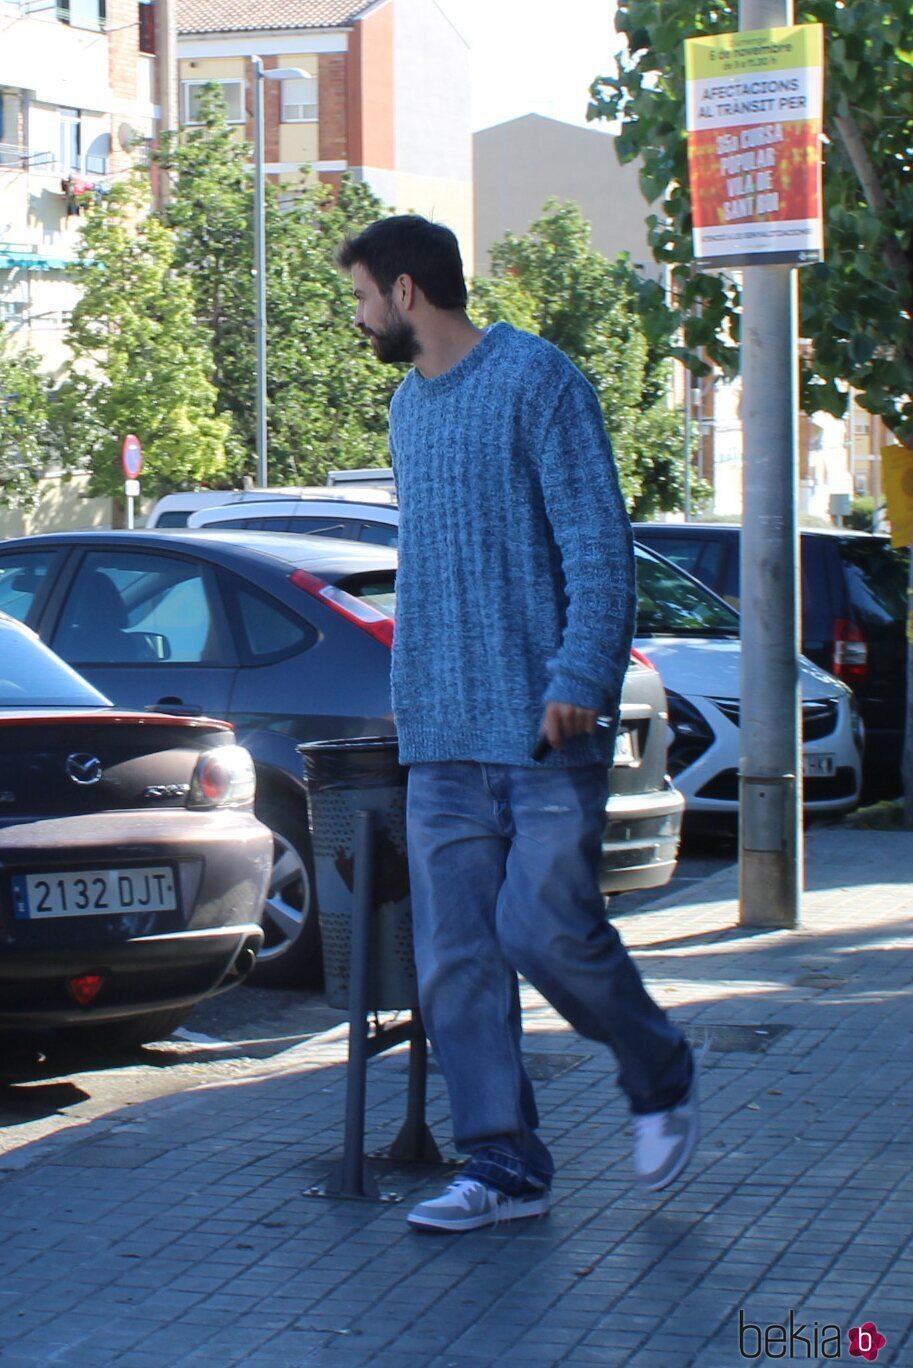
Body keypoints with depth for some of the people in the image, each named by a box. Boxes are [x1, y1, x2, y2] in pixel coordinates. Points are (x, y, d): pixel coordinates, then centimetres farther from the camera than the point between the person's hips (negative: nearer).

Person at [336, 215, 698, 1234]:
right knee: (455, 960, 0)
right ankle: (503, 1165, 6)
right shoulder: (408, 404, 17)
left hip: (543, 727, -7)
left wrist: (579, 675, -20)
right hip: (442, 739, 7)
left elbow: (597, 541, -12)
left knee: (547, 929, -9)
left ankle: (662, 1079, 17)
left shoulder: (536, 378, -7)